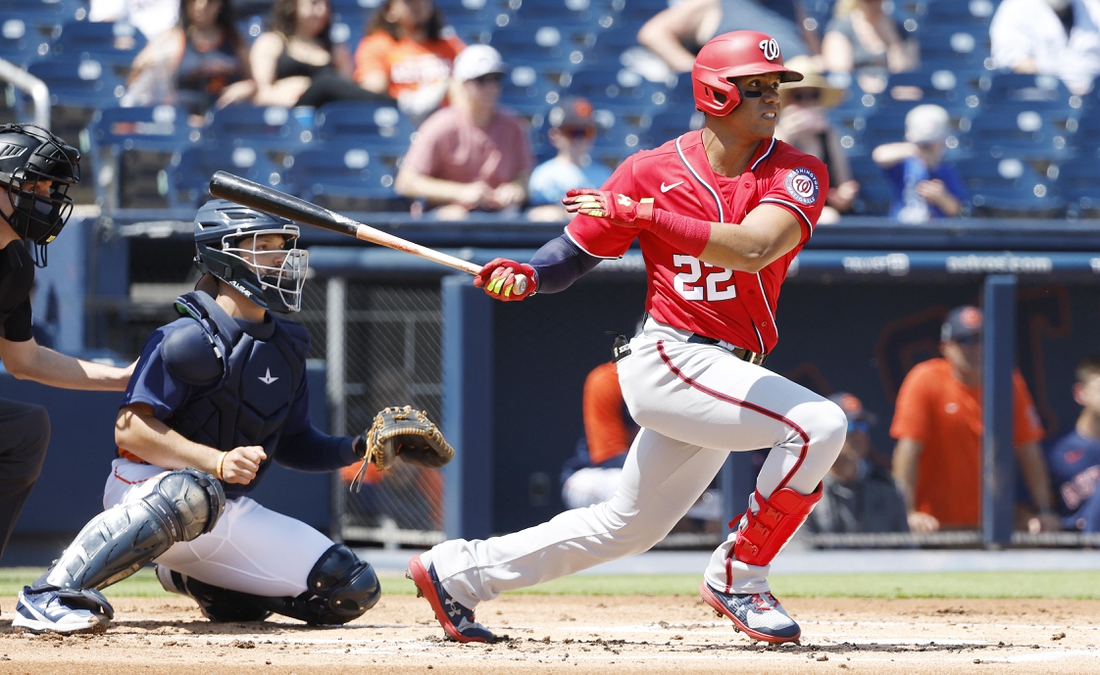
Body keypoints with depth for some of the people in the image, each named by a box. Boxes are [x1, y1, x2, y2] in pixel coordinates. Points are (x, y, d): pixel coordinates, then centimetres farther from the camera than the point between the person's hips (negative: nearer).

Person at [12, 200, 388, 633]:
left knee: (354, 590, 1)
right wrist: (218, 462, -33)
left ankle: (196, 580, 21)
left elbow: (292, 444, 16)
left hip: (234, 514, 8)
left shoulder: (286, 346, 9)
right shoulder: (187, 339, -16)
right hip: (146, 486, -8)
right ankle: (49, 596, -38)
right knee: (192, 493, -46)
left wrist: (356, 449, -3)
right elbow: (130, 429, -23)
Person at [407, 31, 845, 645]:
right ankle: (738, 578, -11)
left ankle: (456, 572, 30)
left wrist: (646, 213, -27)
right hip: (668, 358, -5)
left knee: (629, 526, 17)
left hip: (726, 373, 5)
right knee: (819, 423, -23)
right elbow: (578, 251, 5)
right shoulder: (653, 171, -4)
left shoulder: (797, 174, -4)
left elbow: (752, 249, -22)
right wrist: (525, 275, -16)